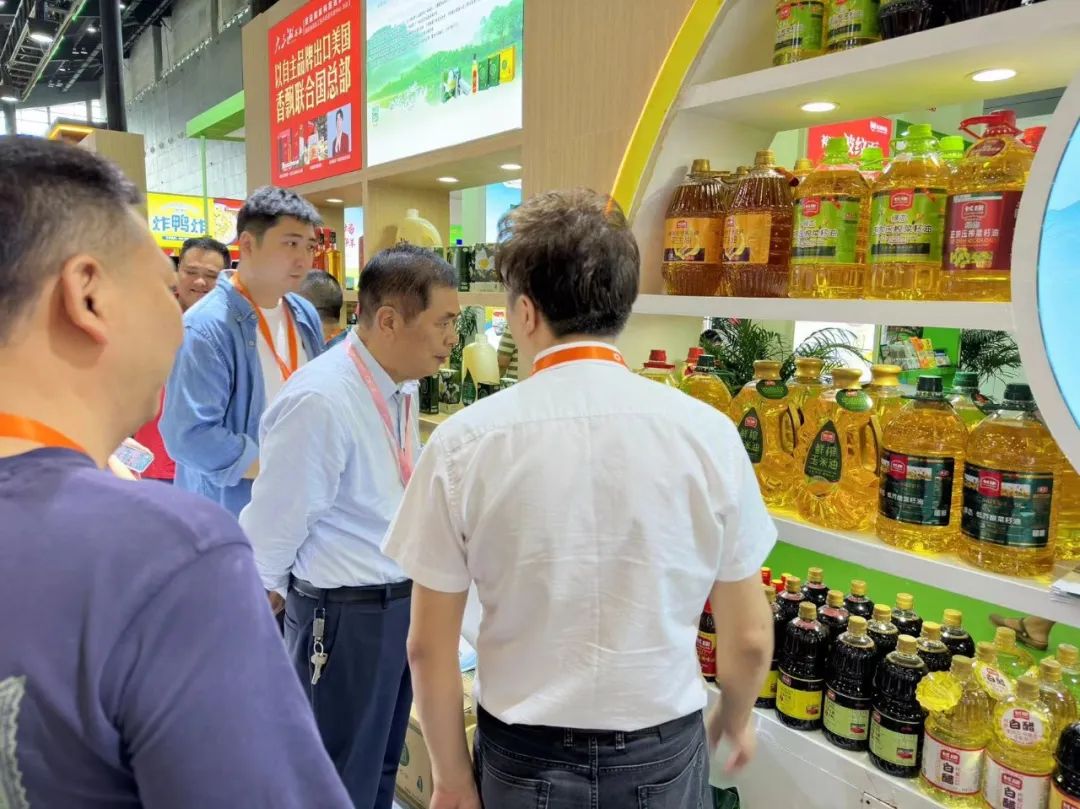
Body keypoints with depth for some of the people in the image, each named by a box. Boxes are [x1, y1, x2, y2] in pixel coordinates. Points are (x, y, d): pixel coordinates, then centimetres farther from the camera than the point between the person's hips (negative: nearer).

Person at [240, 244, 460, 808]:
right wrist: (268, 594, -1)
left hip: (401, 598, 8)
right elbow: (278, 517, -16)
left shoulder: (402, 385, 1)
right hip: (344, 611, -7)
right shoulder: (320, 401, -27)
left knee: (383, 763, 26)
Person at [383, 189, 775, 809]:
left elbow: (430, 646, -10)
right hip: (663, 755, 1)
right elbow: (750, 638, -6)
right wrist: (735, 721, 14)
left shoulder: (463, 442, -16)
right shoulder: (708, 433, -14)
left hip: (524, 758, 0)